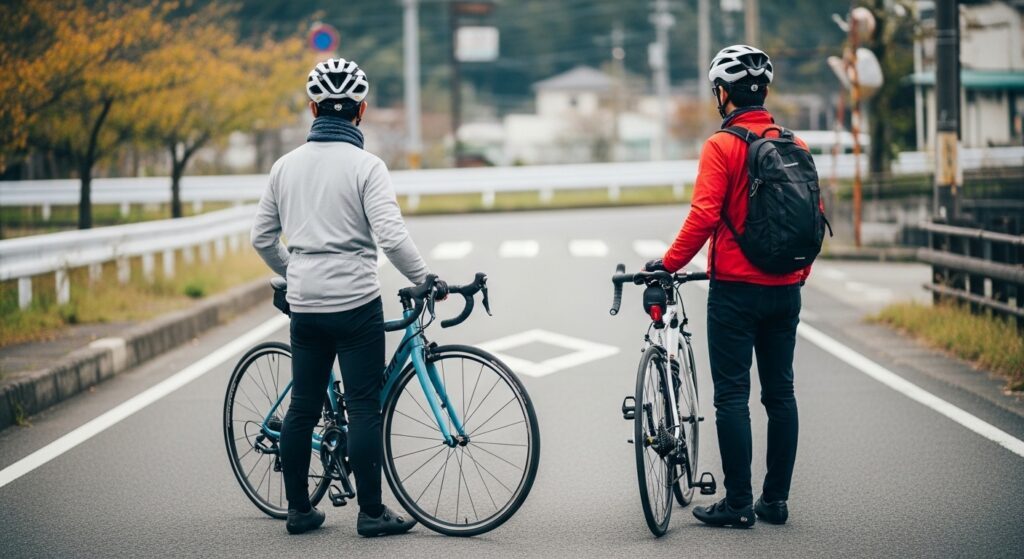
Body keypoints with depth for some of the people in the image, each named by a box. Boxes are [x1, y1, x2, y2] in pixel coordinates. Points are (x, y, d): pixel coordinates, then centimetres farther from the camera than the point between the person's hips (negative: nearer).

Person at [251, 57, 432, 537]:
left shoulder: (286, 165, 6)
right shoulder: (365, 165, -10)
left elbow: (262, 238, 13)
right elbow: (391, 236, -19)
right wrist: (425, 280, -8)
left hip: (305, 305, 5)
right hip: (356, 305, -5)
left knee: (303, 408, 11)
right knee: (365, 408, 0)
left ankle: (299, 509, 17)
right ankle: (371, 512, 1)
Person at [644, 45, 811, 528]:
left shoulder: (722, 146, -10)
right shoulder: (795, 146, 6)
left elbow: (704, 216, -18)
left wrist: (669, 262, -8)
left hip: (736, 286, -5)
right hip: (785, 289, 6)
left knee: (732, 395, 0)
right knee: (780, 393, 11)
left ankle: (738, 503, 0)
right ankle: (775, 500, 15)